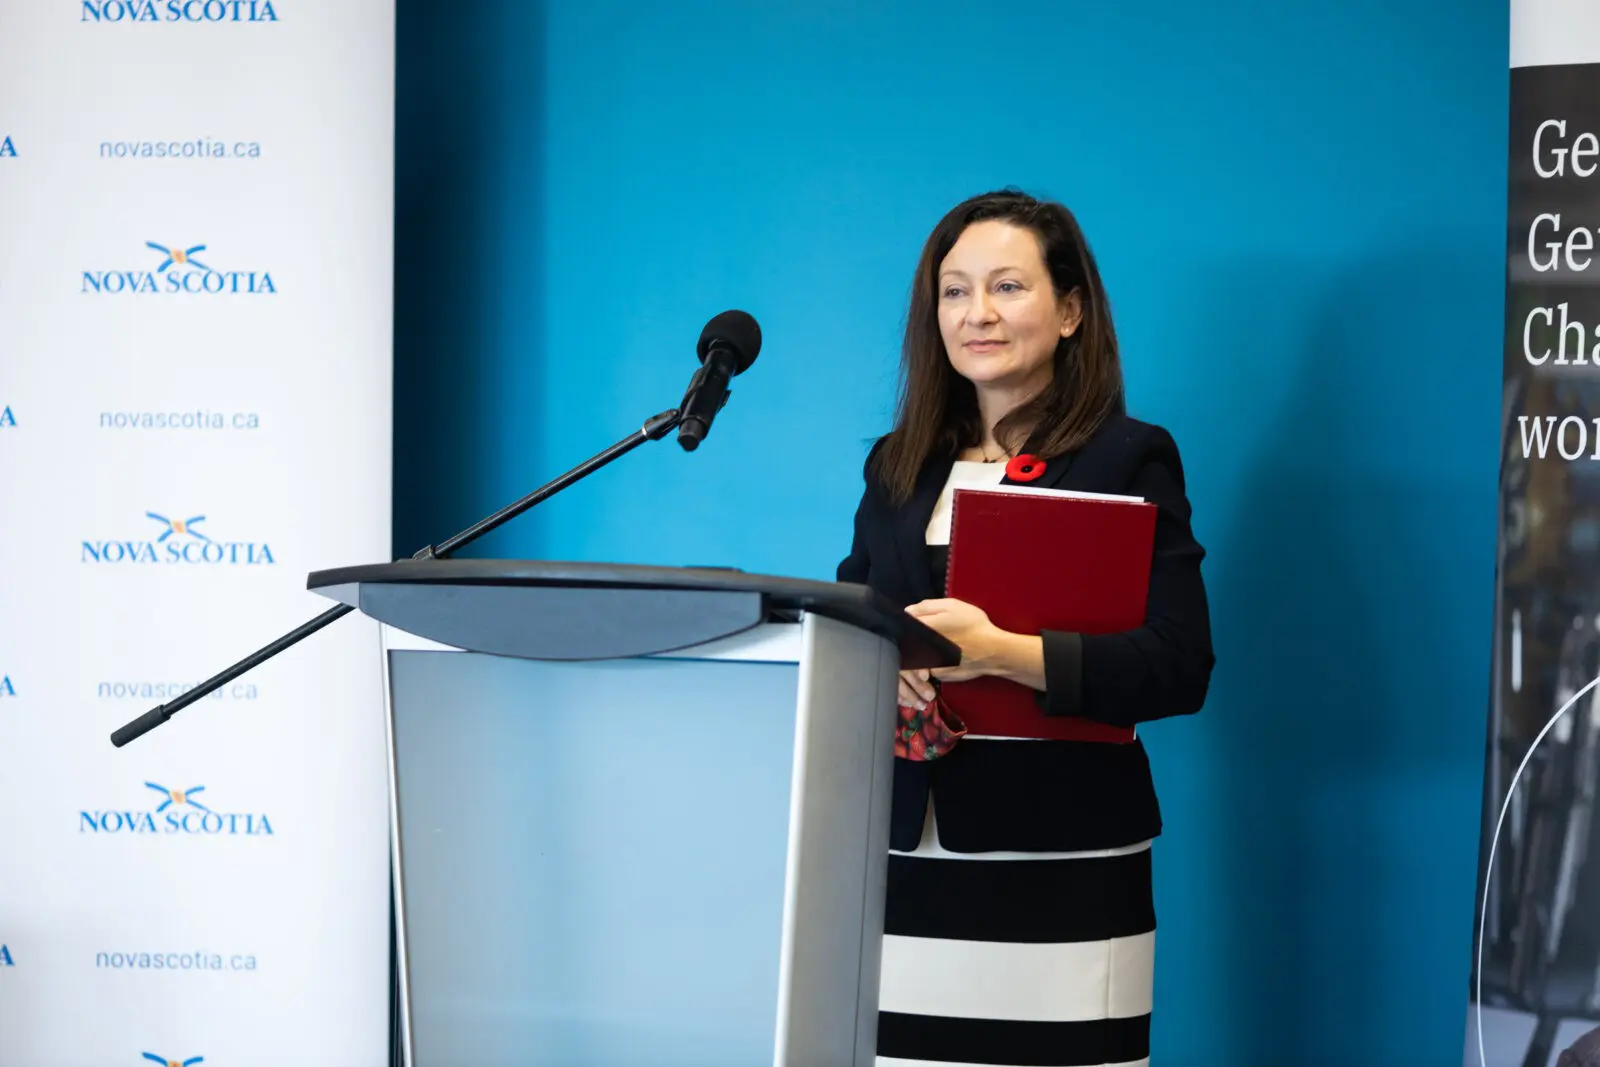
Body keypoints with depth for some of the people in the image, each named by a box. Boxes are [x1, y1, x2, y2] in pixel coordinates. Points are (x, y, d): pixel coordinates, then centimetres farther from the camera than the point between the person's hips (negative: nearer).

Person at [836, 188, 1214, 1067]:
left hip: (1058, 874, -4)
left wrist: (1002, 652, -23)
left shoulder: (1129, 459, 0)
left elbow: (1179, 666, -10)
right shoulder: (898, 465, 15)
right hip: (904, 866, 4)